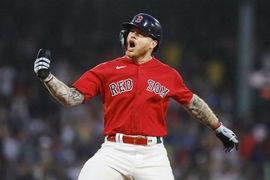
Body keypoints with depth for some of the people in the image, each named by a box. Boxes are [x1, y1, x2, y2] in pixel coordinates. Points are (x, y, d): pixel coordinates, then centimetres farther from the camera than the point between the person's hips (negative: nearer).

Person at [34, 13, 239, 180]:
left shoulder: (168, 75, 8)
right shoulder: (106, 70, 4)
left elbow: (192, 102, 23)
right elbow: (71, 98, -2)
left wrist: (220, 128, 28)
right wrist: (47, 77, -18)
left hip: (153, 155, 1)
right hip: (114, 151, -1)